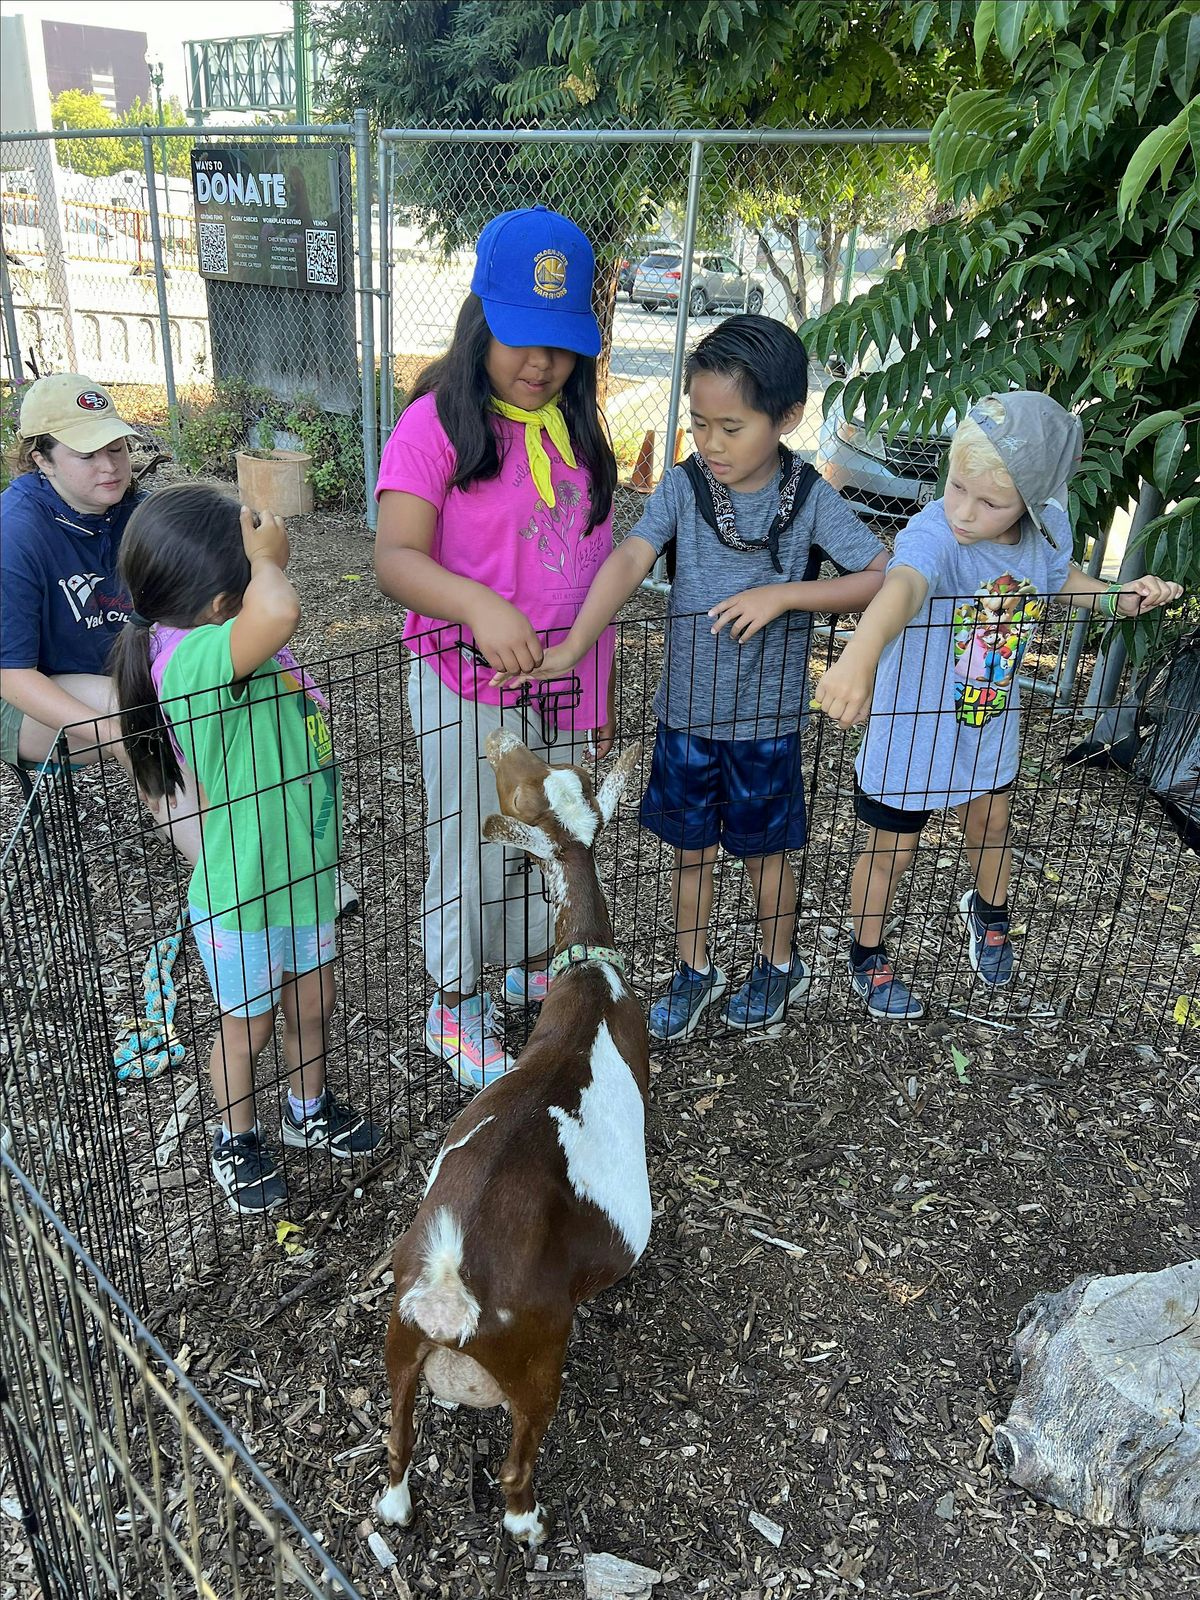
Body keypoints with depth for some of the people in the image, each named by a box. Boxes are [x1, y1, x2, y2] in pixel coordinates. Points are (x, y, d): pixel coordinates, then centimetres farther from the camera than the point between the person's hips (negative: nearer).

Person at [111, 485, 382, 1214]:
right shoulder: (194, 659, -32)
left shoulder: (249, 649, -4)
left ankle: (310, 1110, 52)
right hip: (242, 894, -8)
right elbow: (279, 612, -50)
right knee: (249, 1027, 17)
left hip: (302, 872, 8)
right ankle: (238, 1140, 44)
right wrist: (268, 557, -32)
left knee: (314, 998, 26)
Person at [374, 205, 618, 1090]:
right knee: (474, 852, 9)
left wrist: (602, 685, 15)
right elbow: (397, 558, -26)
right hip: (472, 685, -6)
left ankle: (536, 965, 47)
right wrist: (480, 607, -45)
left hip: (567, 682, 6)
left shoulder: (578, 424, 5)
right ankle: (455, 1007, 32)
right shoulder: (439, 424, -15)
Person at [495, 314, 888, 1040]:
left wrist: (783, 595, -23)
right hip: (686, 709, 2)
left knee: (767, 849, 16)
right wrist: (570, 650, -36)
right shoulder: (684, 486, -10)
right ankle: (695, 970, 38)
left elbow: (887, 576, -14)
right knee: (691, 849, 16)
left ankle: (780, 965, 41)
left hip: (766, 715, -2)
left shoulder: (811, 499, -12)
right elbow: (628, 561, -23)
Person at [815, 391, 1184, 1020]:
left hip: (991, 726, 5)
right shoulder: (933, 533, -33)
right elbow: (903, 585, -57)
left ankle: (988, 911, 61)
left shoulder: (1049, 529, -15)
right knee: (891, 852, 13)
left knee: (990, 828, 28)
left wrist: (1115, 597, -7)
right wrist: (858, 658, -76)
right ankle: (867, 959, 41)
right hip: (911, 730, -5)